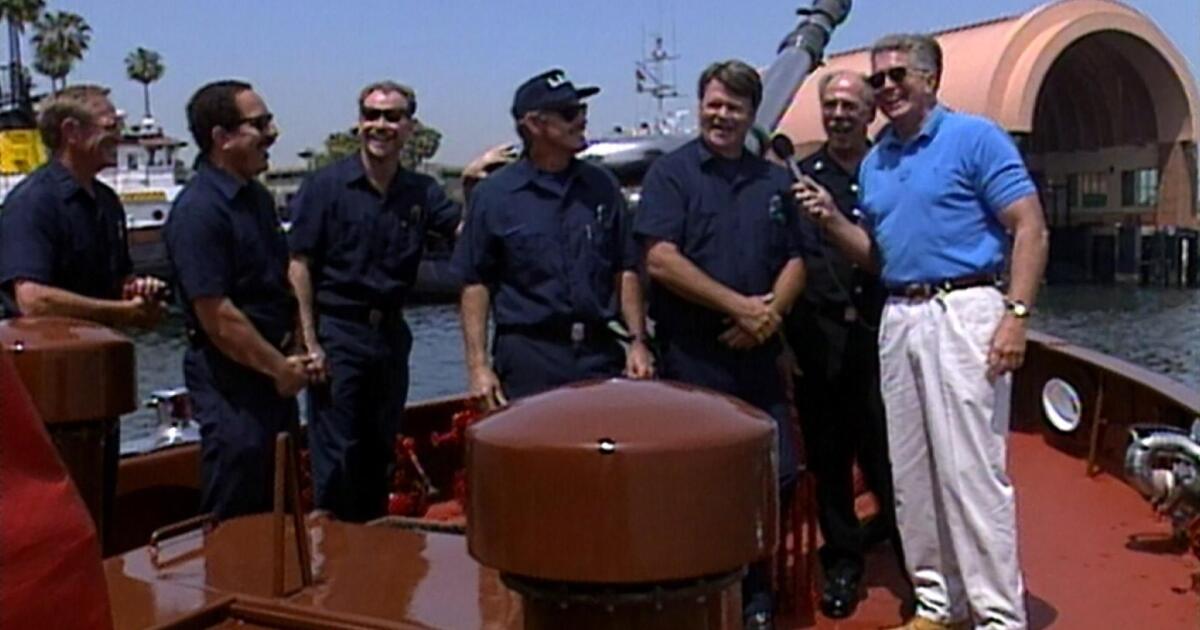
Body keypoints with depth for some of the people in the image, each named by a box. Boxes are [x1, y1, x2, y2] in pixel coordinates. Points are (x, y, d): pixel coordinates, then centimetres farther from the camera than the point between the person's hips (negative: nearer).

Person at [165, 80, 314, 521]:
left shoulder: (257, 198, 11)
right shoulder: (199, 210, -18)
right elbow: (217, 316, -22)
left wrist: (293, 357, 8)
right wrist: (281, 368, -13)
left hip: (271, 370, 9)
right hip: (229, 375, -9)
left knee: (275, 512, 18)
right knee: (234, 522, 1)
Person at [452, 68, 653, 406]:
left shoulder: (602, 187, 9)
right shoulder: (494, 195, 0)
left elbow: (625, 271, 11)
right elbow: (476, 285, 0)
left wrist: (637, 340, 3)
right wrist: (478, 364, -7)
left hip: (599, 352, 3)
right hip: (529, 355, -3)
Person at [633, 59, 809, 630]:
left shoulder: (774, 180, 14)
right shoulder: (672, 172, -1)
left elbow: (795, 261, 13)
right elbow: (661, 260, -12)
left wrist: (772, 310, -8)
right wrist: (739, 306, -14)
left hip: (757, 352, 5)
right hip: (692, 354, -5)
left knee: (780, 472, 5)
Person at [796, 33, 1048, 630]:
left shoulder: (975, 137, -2)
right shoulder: (875, 162, 17)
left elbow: (1029, 228, -7)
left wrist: (1015, 314, -17)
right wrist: (831, 219, 3)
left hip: (963, 309, -7)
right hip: (897, 317, 7)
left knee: (971, 469, -9)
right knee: (911, 474, 10)